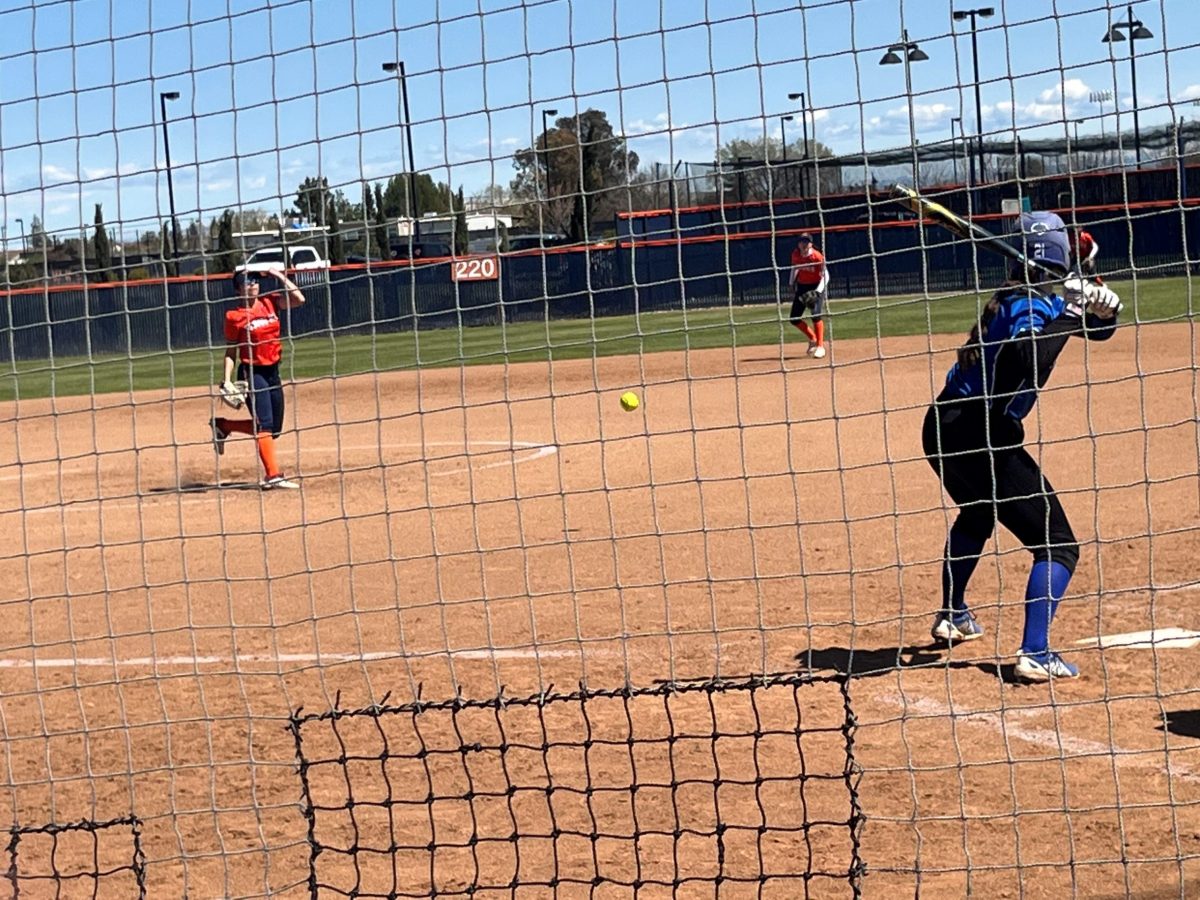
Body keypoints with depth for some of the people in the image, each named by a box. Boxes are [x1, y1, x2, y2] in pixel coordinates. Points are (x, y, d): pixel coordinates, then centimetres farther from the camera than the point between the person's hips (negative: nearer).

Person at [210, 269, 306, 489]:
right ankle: (273, 475, -19)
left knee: (274, 428, 13)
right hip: (251, 373, -6)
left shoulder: (269, 302, 5)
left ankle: (222, 426, 29)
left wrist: (279, 276, -5)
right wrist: (227, 381, -9)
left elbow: (299, 299, -8)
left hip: (272, 371, 6)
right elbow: (231, 352, -1)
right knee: (264, 424, -16)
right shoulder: (234, 316, -6)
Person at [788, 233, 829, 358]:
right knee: (794, 318, 2)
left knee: (816, 315, -21)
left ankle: (820, 346, -8)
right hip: (801, 287, 5)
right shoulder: (796, 255, -5)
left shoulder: (817, 256, -20)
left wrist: (817, 291, -31)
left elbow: (825, 276, -20)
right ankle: (812, 338, 24)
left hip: (816, 286, -5)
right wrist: (792, 285, 14)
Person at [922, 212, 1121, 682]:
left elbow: (1096, 329, 17)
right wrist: (1068, 317, -28)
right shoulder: (1029, 304, -15)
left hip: (944, 427, 10)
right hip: (979, 435, -10)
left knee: (977, 514, 38)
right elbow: (1027, 368, -35)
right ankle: (1035, 654, -19)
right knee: (1057, 544, -7)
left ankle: (952, 616, 50)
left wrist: (1102, 310, -5)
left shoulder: (1018, 295, 12)